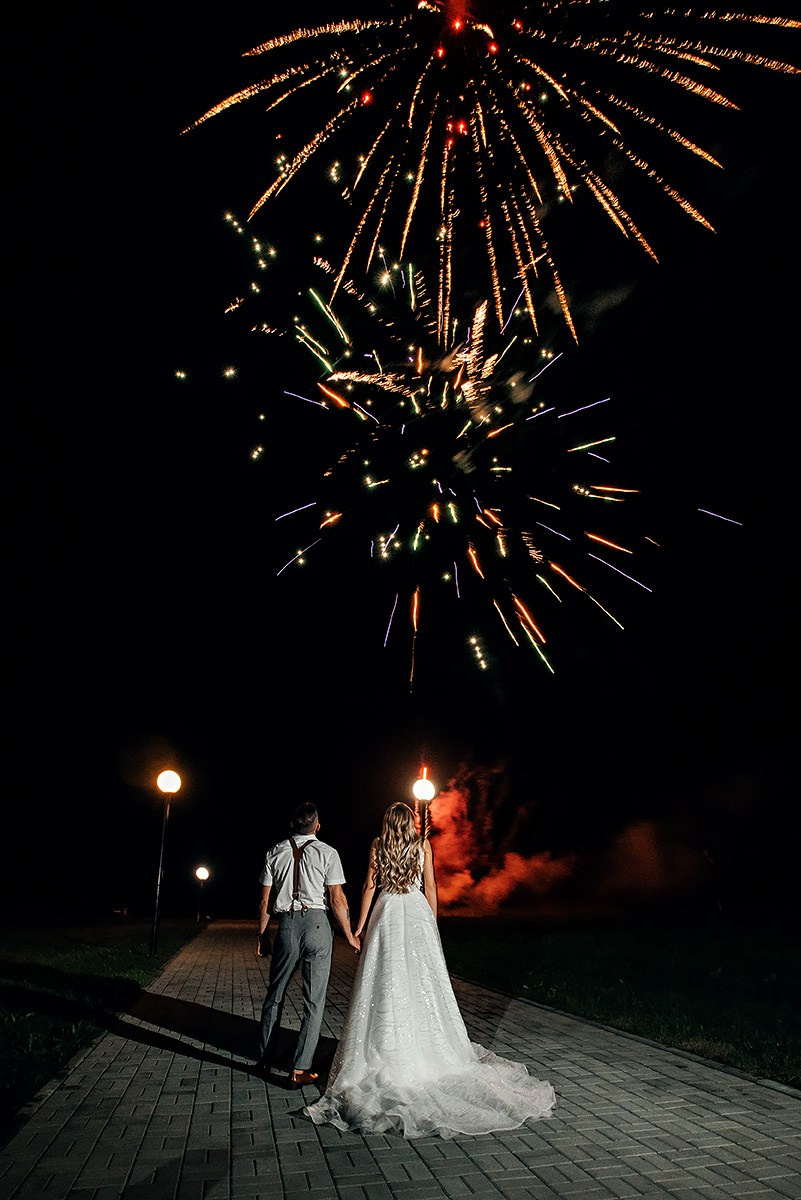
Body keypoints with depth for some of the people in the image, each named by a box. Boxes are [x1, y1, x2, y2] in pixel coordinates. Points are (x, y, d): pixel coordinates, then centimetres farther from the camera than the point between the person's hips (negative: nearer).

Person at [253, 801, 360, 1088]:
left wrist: (261, 936, 17)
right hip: (317, 924, -3)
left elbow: (265, 901, 7)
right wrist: (350, 936, 5)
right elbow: (337, 900, -5)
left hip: (286, 925, 3)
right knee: (314, 1000, 6)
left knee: (274, 995, 18)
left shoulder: (275, 852, 6)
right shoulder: (327, 853, -2)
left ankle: (264, 1061, 27)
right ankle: (300, 1069, 6)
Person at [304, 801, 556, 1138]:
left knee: (385, 982, 4)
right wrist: (432, 923, 13)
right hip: (417, 912, 1)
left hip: (387, 914, 0)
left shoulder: (377, 845, 3)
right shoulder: (423, 845, 4)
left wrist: (360, 926, 5)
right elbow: (430, 887, 4)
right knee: (422, 982, 7)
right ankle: (425, 1048, 13)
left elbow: (370, 886, 0)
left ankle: (385, 1052, 7)